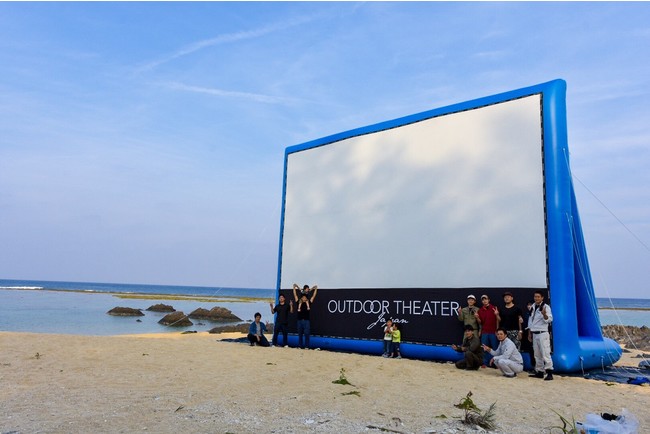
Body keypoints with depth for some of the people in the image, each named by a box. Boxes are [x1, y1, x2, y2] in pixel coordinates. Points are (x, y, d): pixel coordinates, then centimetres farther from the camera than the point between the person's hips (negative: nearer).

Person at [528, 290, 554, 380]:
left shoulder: (546, 307, -9)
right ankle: (539, 372, 20)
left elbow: (550, 319, -20)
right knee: (537, 355, 12)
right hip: (534, 334, 7)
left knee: (545, 354, -11)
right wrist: (529, 333, 18)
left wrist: (544, 314, -41)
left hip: (543, 334, -7)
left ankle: (549, 373, -9)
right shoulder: (533, 307, 12)